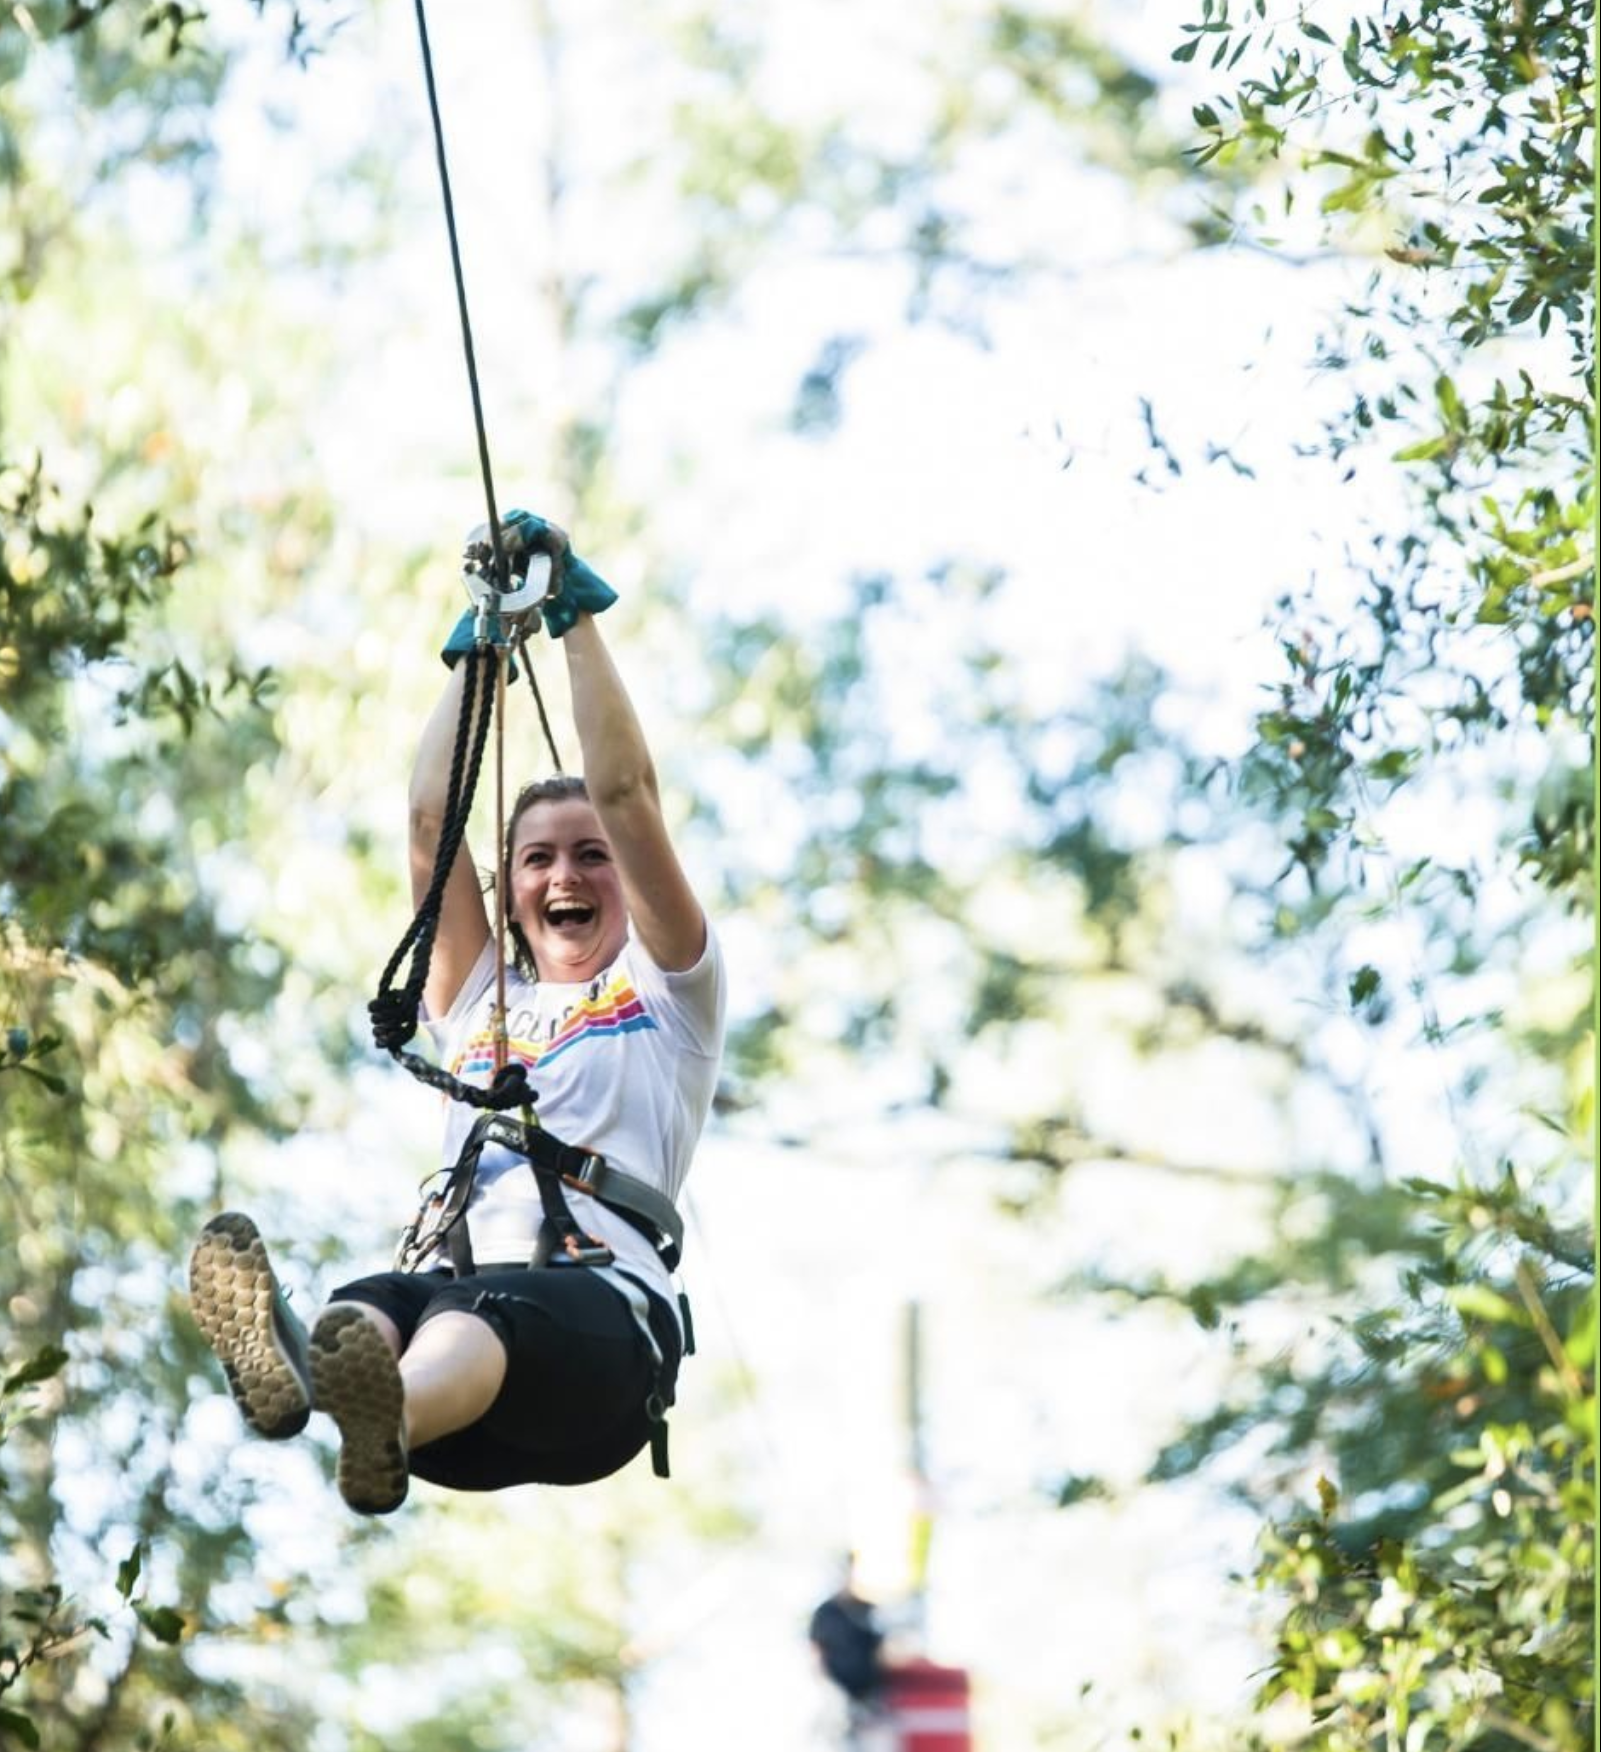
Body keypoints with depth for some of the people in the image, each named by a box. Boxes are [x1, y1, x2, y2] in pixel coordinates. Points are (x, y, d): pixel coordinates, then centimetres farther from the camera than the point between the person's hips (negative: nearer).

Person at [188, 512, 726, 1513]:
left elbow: (625, 793, 16)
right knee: (376, 1308, -36)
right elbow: (432, 820, 29)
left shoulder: (668, 993, 26)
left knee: (480, 1314, -42)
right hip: (454, 1293, 4)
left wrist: (578, 616, 21)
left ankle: (383, 1423, -76)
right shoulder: (481, 1003, 37)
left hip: (601, 1327, -3)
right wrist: (474, 645, 32)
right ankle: (290, 1369, -73)